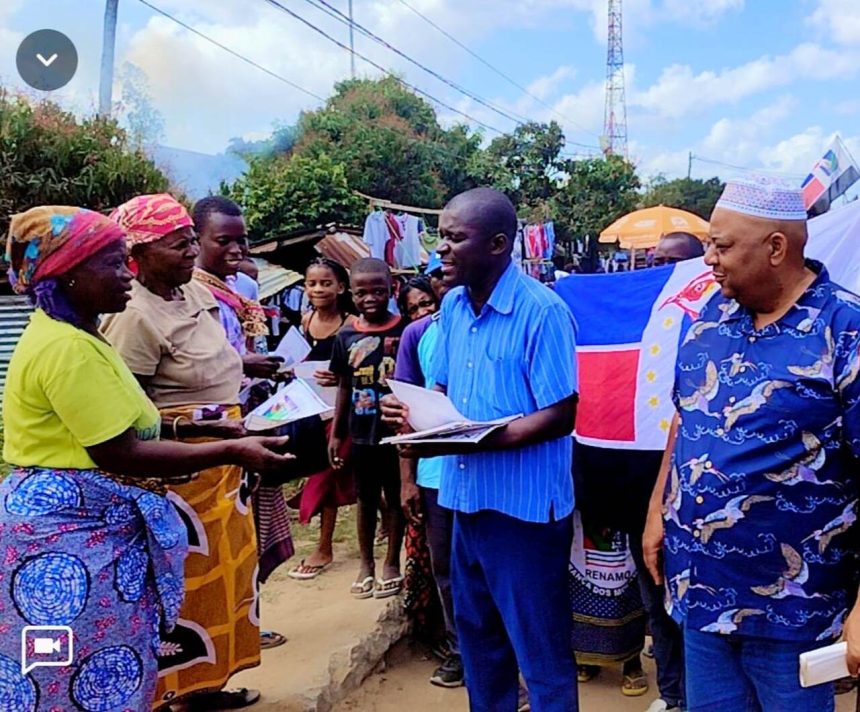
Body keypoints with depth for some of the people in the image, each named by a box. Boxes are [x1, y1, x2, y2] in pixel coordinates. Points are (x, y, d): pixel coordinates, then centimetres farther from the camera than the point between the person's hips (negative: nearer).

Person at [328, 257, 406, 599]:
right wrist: (336, 433, 9)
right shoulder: (346, 336, 2)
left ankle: (392, 563, 26)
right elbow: (344, 387, 9)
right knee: (365, 499, 15)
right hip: (361, 434, 3)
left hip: (395, 432, -3)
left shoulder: (403, 332, -8)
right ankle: (366, 564, 30)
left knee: (396, 497, 11)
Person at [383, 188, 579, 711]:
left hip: (526, 503, -8)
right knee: (476, 631, 23)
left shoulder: (542, 311, -18)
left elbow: (559, 416, -20)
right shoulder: (453, 306, 5)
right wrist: (418, 415, -8)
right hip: (468, 496, 8)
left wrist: (465, 440, -27)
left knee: (540, 648, 7)